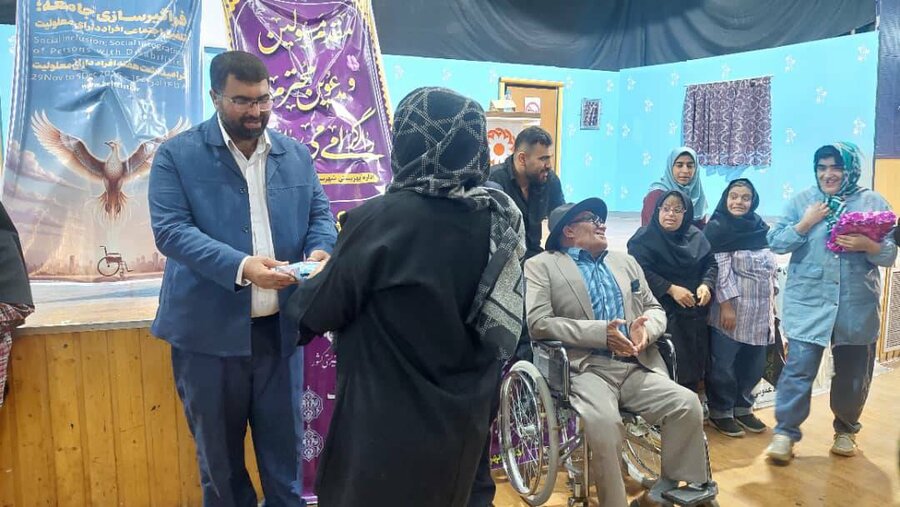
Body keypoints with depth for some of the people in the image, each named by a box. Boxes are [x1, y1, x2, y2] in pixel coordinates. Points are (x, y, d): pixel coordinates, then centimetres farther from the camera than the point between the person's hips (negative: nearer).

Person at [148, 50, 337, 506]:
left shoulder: (297, 155, 8)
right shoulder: (177, 155, -5)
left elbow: (320, 213, 10)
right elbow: (170, 229, -14)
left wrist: (320, 250, -15)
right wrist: (240, 266, -28)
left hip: (280, 326, 3)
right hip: (210, 329, -3)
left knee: (284, 445, 16)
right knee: (218, 450, 16)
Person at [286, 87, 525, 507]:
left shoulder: (383, 218, -23)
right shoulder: (502, 215, -5)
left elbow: (321, 313, -11)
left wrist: (299, 290, 10)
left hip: (389, 422, -5)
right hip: (465, 419, 6)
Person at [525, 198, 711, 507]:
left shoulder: (626, 262, 25)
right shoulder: (541, 266, 5)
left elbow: (655, 308, 22)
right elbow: (538, 322, -8)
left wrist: (646, 328, -5)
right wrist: (600, 332, -17)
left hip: (637, 366, 5)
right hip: (585, 368, -5)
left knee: (687, 404, -17)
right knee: (603, 422, -33)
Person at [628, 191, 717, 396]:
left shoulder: (695, 236, 12)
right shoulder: (645, 237, -5)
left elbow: (710, 263, 13)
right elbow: (640, 271, -16)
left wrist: (706, 285, -8)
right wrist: (671, 289, -20)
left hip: (694, 313, 6)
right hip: (663, 312, -6)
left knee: (694, 363, 8)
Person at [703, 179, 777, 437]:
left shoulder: (760, 227, 11)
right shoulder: (717, 228, -7)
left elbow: (770, 267, 16)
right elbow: (721, 269, -14)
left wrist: (771, 305, 14)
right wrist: (727, 305, -19)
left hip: (759, 310, 6)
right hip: (732, 307, -6)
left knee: (753, 363, 10)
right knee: (724, 363, 1)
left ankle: (743, 408, 26)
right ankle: (720, 412, 15)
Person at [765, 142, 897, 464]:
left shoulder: (874, 203, 4)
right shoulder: (801, 201, 4)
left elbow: (890, 255, 1)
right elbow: (775, 243, 0)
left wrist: (867, 245, -19)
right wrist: (805, 224, -13)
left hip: (857, 307, 2)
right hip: (808, 304, -1)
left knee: (853, 374, 14)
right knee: (799, 368, -7)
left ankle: (846, 429, 34)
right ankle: (785, 433, 2)